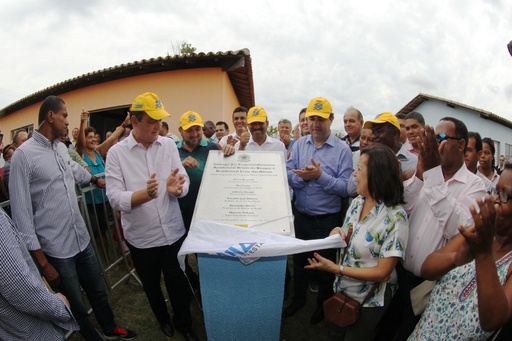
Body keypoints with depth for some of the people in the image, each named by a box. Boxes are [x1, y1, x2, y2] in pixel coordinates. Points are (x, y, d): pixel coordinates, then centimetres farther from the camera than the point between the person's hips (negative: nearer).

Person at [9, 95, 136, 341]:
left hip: (82, 239, 7)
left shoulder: (61, 148, 6)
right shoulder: (23, 155, -15)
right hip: (56, 249, -7)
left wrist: (95, 179, 51)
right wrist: (42, 262, -14)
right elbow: (21, 214, -15)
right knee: (76, 305, 12)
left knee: (98, 291, 23)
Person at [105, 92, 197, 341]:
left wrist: (177, 188, -29)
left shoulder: (168, 144, -2)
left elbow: (185, 181, -5)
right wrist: (145, 194, -35)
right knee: (151, 285, 22)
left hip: (173, 232, 1)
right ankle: (163, 318, 52)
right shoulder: (117, 152, -10)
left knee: (178, 283, 15)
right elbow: (114, 198, -17)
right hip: (141, 237, 0)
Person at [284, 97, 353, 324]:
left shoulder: (342, 149, -11)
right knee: (299, 260, 21)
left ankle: (323, 304, 44)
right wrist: (303, 177, -25)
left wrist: (320, 176, -28)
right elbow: (287, 176, -6)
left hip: (328, 220, -3)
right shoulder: (299, 144, 0)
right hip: (301, 216, 3)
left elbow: (346, 188, -17)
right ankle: (298, 299, 46)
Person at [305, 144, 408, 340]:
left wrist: (336, 269, -29)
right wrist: (337, 233, -16)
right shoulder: (356, 203, -5)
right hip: (343, 289, 6)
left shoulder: (395, 217, -26)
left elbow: (382, 272, -24)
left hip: (369, 300, -6)